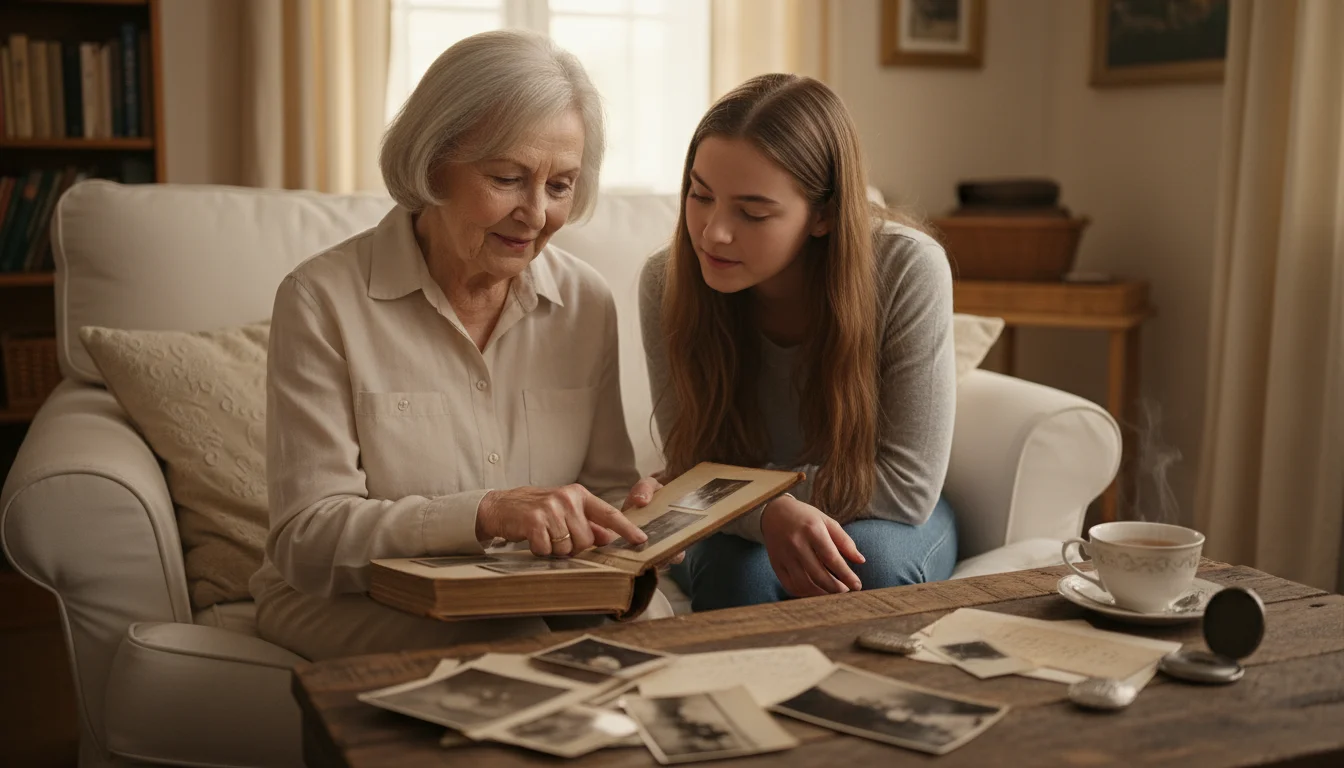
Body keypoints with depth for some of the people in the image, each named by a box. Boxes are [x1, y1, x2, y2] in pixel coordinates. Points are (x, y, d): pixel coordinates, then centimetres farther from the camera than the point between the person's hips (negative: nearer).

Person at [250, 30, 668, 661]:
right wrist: (485, 513, -31)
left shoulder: (586, 303, 3)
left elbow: (607, 488, 9)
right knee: (527, 654, -33)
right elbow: (305, 539, -16)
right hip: (352, 604, -5)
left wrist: (632, 521, -17)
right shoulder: (323, 300, -11)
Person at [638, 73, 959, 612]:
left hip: (880, 522, 0)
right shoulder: (666, 282, -19)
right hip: (739, 531, 0)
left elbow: (908, 485, -21)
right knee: (735, 568, -33)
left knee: (872, 558, -33)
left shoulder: (908, 269, -26)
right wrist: (771, 511, -37)